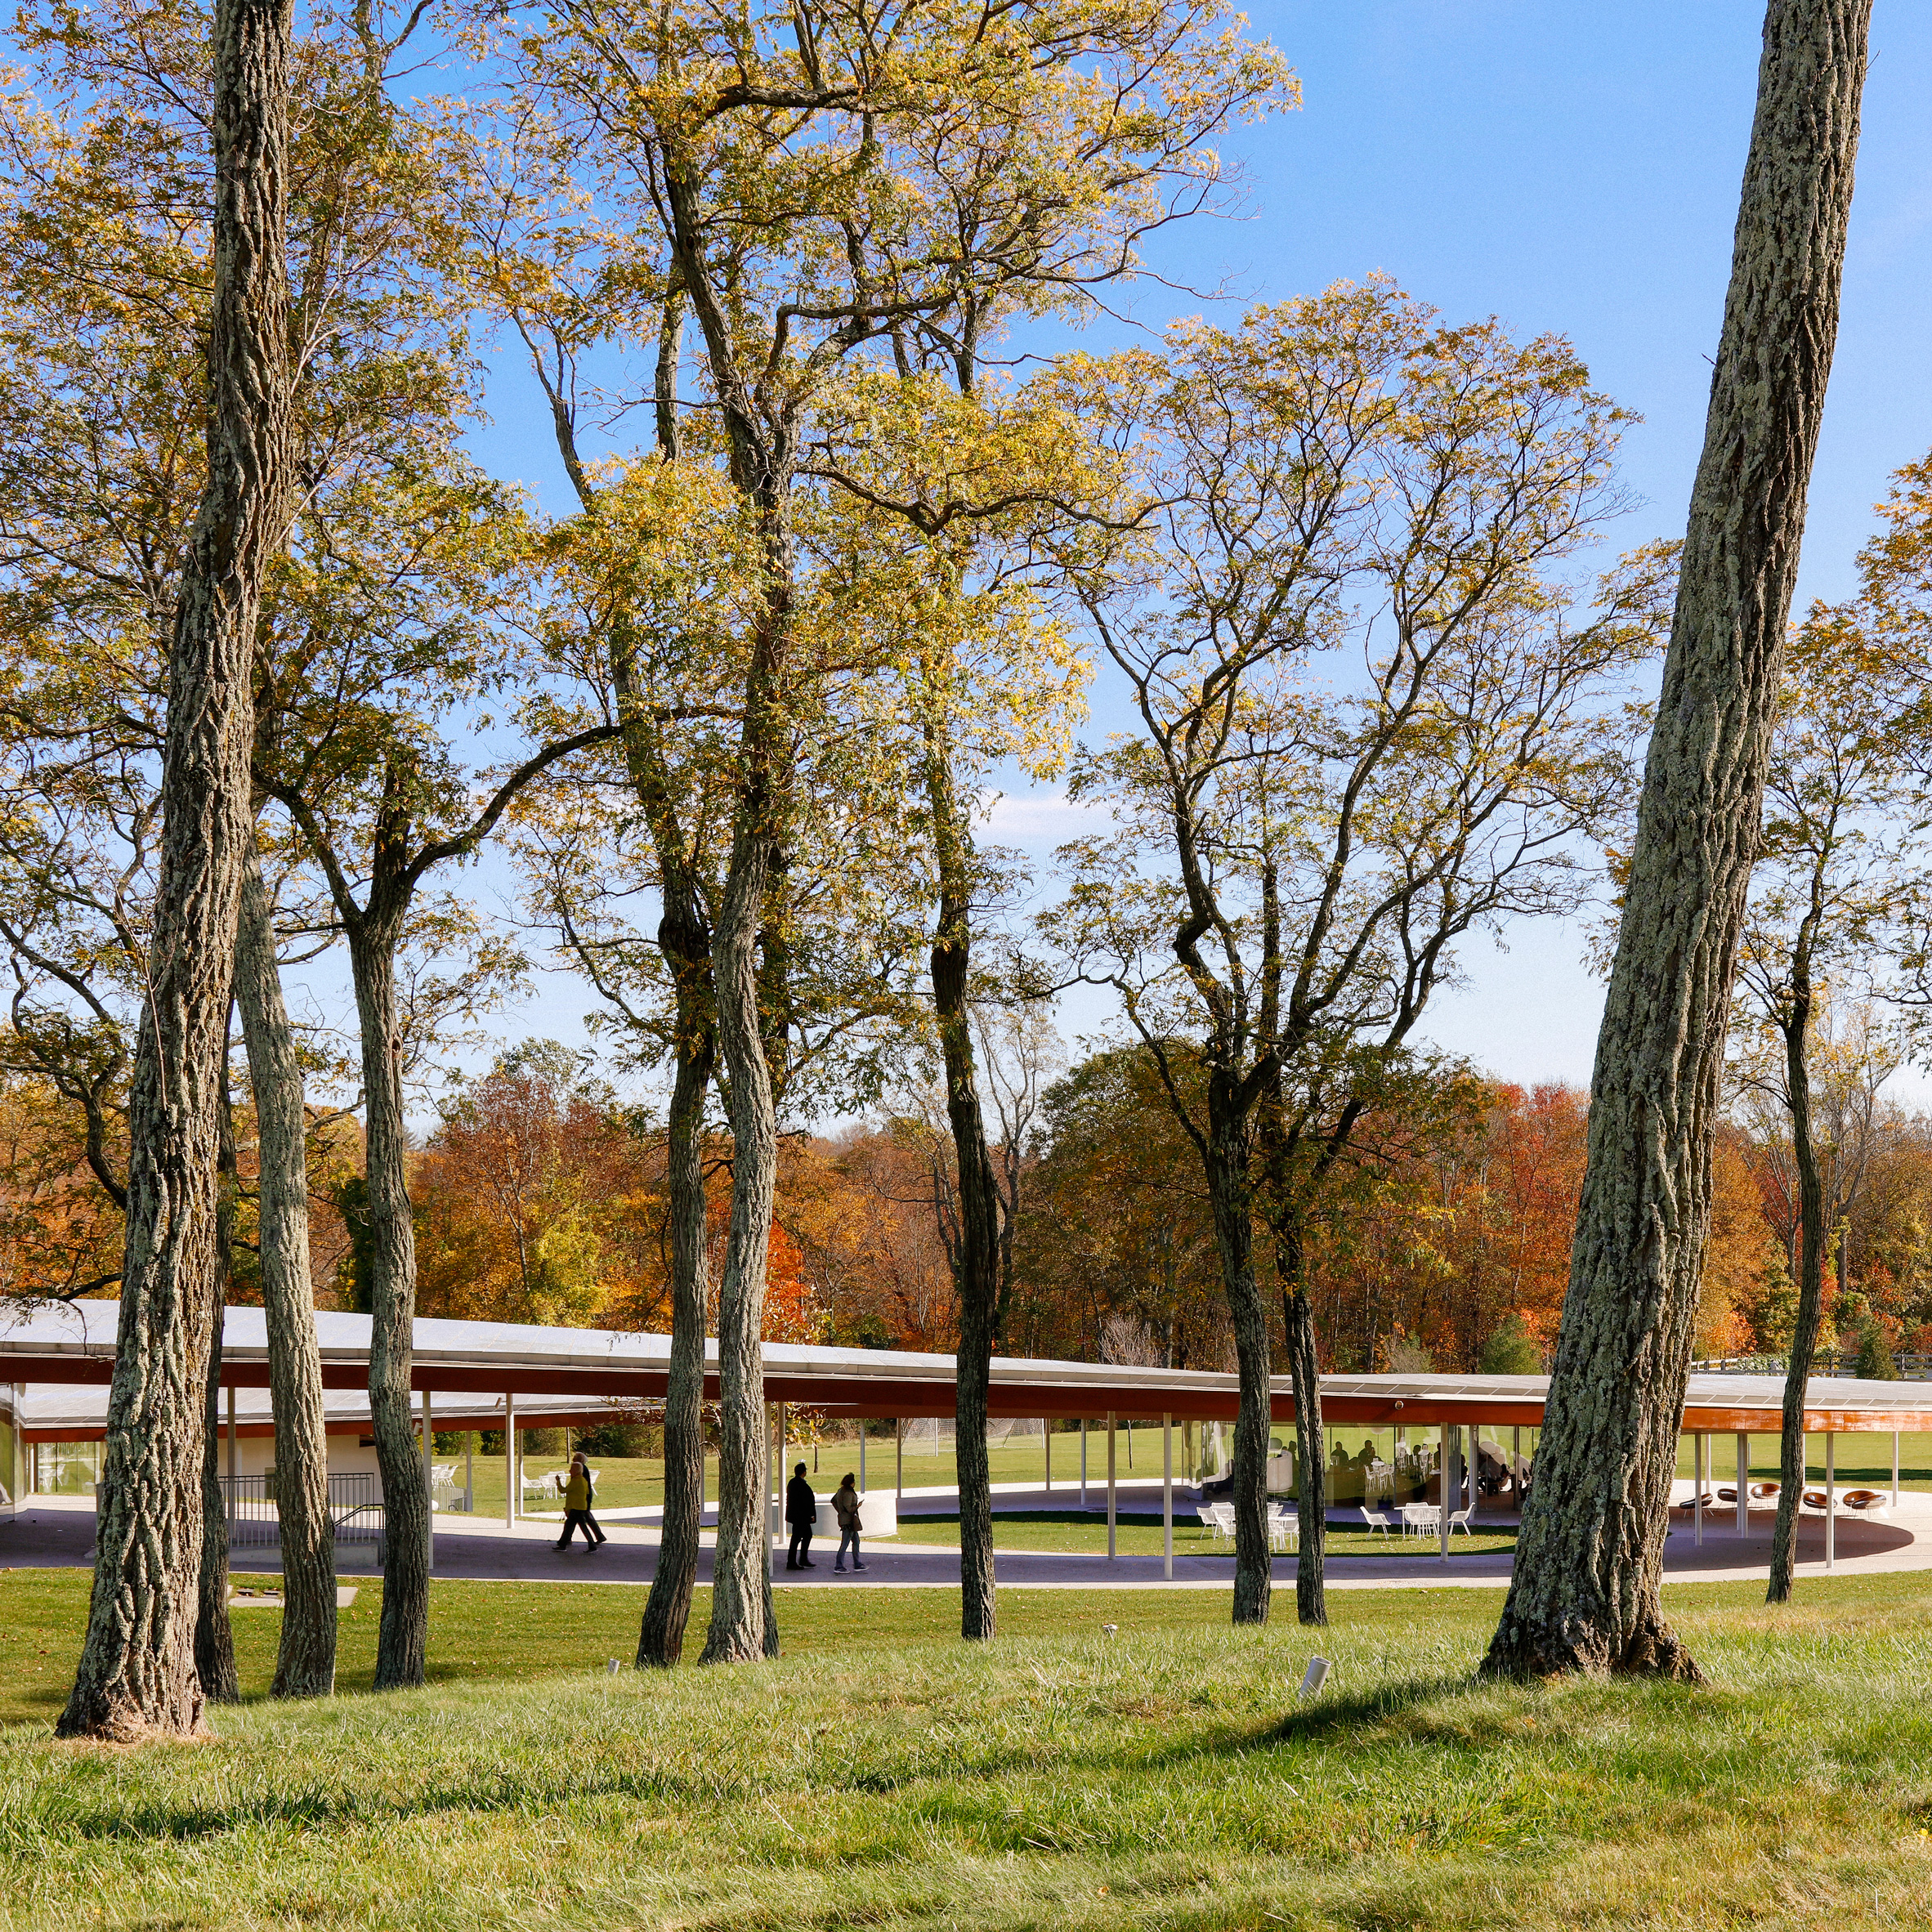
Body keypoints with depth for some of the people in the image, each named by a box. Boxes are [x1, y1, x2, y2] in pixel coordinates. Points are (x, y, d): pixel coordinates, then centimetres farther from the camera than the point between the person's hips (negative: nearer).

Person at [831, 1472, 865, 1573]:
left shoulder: (841, 1490, 8)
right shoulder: (848, 1493, -21)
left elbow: (833, 1501, 20)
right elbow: (848, 1509, -24)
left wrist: (839, 1511, 21)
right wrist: (857, 1507, -8)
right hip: (848, 1521, -10)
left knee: (856, 1541, 18)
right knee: (844, 1544, -5)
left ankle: (857, 1564, 24)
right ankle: (838, 1567, -2)